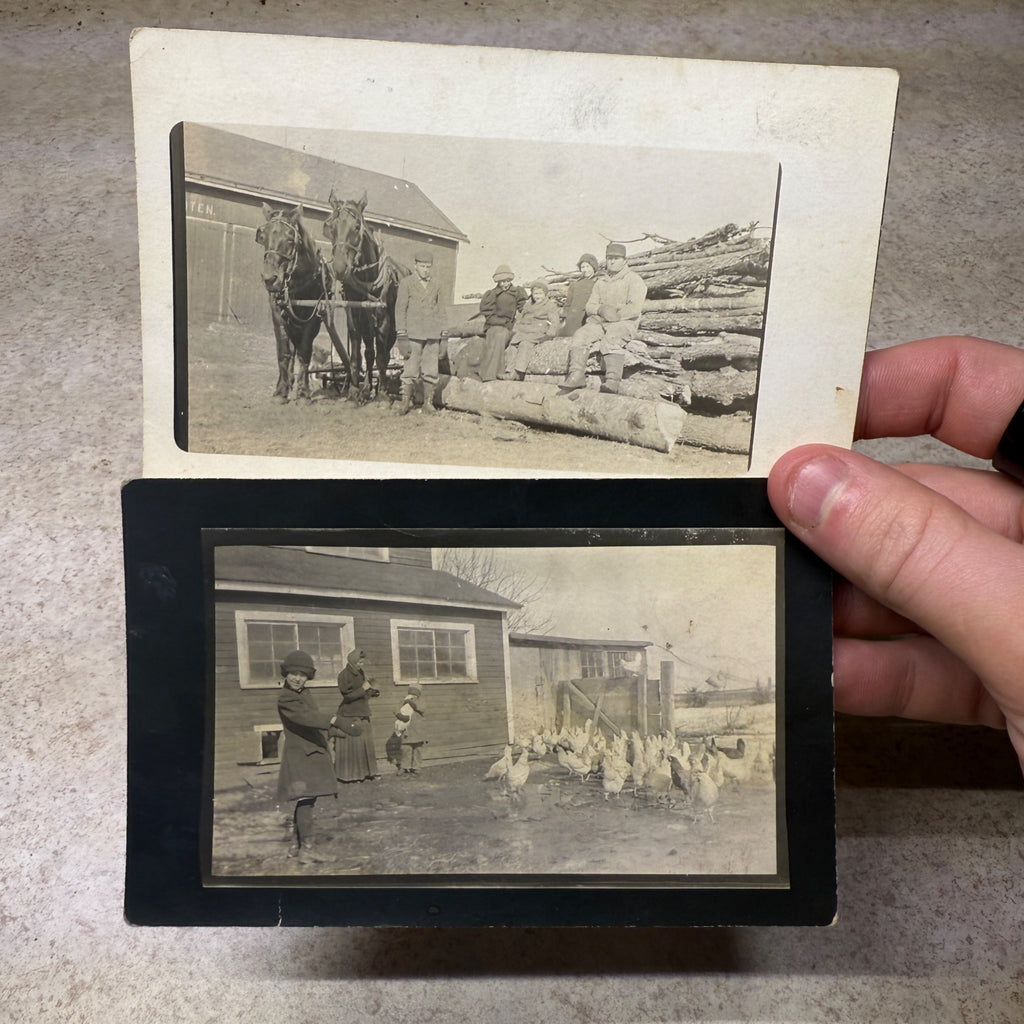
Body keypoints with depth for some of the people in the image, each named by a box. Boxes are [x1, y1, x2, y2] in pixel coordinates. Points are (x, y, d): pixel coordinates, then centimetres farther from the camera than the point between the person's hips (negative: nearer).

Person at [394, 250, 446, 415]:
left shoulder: (435, 285, 14)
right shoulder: (406, 283, 2)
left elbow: (440, 310, 17)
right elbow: (400, 309, -1)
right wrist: (401, 334, -8)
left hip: (433, 334, 3)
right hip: (414, 332, -3)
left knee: (431, 369, 3)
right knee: (410, 368, -4)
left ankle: (428, 402, 10)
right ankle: (405, 401, 6)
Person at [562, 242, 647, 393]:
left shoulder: (634, 279, 9)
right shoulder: (600, 282, 27)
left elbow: (635, 308, -5)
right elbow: (589, 306, 17)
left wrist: (616, 315, -16)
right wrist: (600, 310, -6)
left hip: (624, 323, -5)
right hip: (599, 322, 5)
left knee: (611, 338, -38)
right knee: (580, 335, -24)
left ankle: (613, 379, -50)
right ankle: (576, 374, -32)